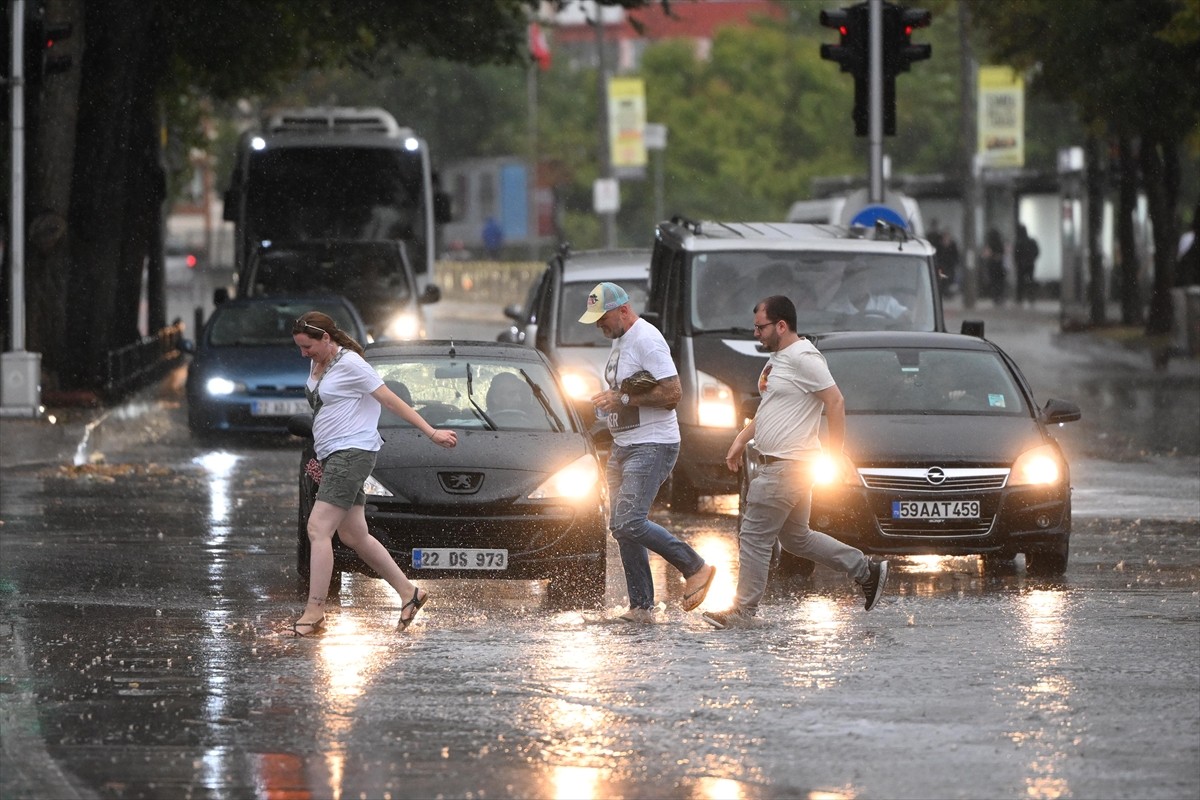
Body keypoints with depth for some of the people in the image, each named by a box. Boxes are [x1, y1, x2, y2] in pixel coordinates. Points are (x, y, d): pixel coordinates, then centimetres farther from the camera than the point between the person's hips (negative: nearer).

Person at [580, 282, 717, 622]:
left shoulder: (646, 340, -16)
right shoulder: (619, 339, 15)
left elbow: (672, 393, -22)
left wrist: (623, 399, -20)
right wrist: (608, 400, 8)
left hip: (652, 446, -10)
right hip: (624, 445, 10)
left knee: (630, 523, -19)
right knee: (621, 527, 6)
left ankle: (695, 567, -4)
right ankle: (641, 607, 10)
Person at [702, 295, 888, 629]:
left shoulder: (803, 358, -16)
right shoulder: (778, 358, 16)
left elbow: (835, 402, -19)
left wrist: (835, 453, -20)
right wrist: (741, 439, 20)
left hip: (787, 466, -11)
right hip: (776, 464, 11)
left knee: (754, 537, -7)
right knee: (796, 538, 17)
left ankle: (742, 611, -2)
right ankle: (867, 570, 22)